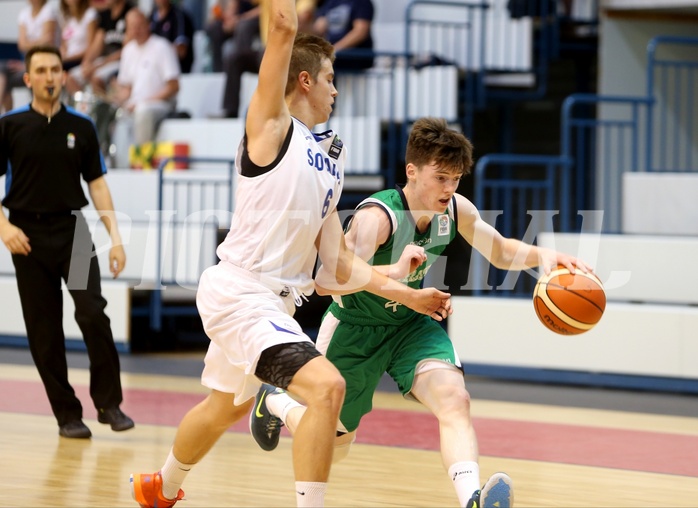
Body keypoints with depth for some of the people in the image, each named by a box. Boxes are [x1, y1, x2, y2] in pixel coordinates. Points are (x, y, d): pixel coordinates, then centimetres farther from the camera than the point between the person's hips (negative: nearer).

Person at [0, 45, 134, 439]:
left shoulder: (81, 127, 6)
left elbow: (97, 183, 7)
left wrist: (115, 237, 0)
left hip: (73, 232, 0)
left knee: (93, 313, -16)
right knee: (44, 329, 0)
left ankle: (109, 403, -6)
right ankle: (67, 413, 8)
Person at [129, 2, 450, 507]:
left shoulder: (326, 164, 15)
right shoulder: (271, 124, -7)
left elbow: (338, 260, 14)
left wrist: (408, 294, 9)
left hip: (275, 300, 10)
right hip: (239, 291, -10)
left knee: (228, 407, 29)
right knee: (326, 386, -25)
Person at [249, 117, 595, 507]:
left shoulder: (456, 209, -13)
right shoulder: (378, 216, -33)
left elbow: (502, 252, 3)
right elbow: (327, 281, -45)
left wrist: (540, 254, -20)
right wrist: (394, 271, -60)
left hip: (410, 324, 4)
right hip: (355, 328, -4)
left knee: (454, 398, -26)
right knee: (333, 446, 14)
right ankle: (276, 403, 45)